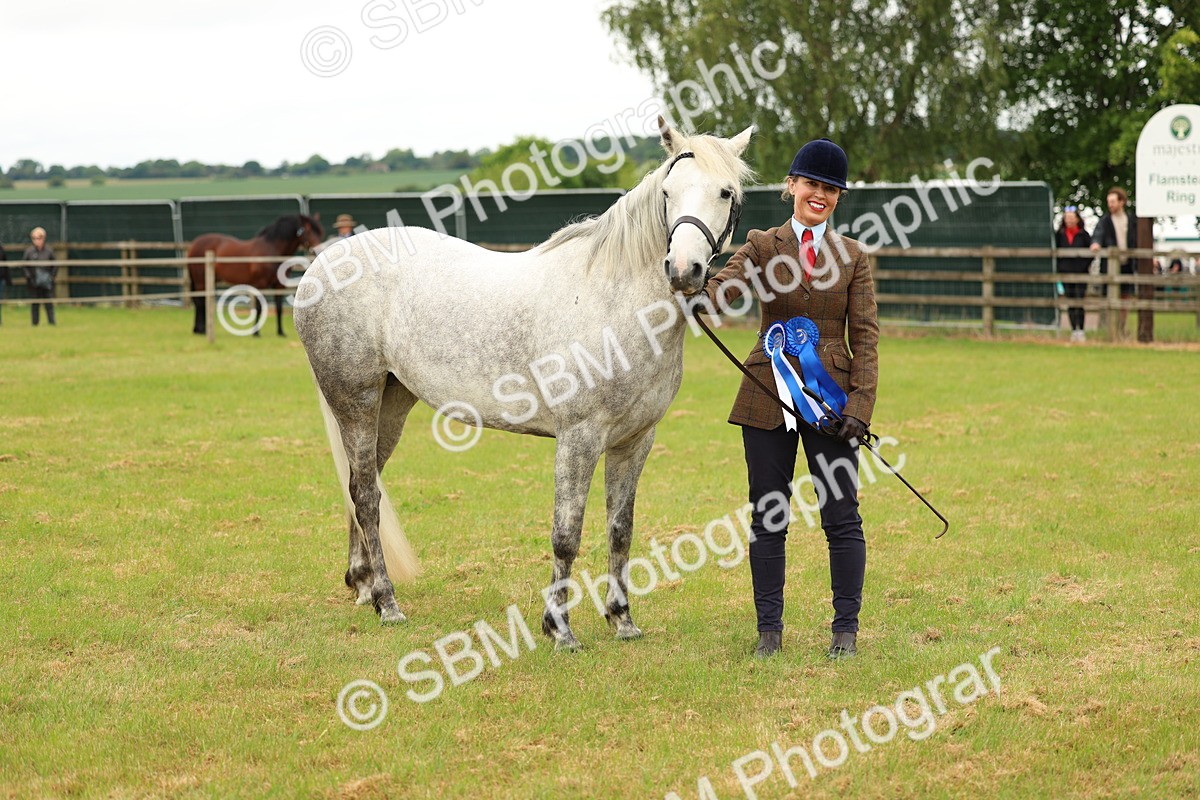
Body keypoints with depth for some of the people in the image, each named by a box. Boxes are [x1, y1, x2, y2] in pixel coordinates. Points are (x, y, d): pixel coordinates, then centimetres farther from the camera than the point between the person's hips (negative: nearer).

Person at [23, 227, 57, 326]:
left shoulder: (49, 251, 1)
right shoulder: (29, 251, 1)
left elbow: (55, 266, 7)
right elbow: (25, 266, 5)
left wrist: (52, 276, -4)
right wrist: (28, 276, -6)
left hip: (47, 282, 0)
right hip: (34, 283, 0)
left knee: (49, 303, -3)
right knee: (35, 303, 4)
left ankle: (51, 322, -2)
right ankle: (35, 323, 10)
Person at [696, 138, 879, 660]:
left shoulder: (852, 256, 7)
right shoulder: (762, 246, 5)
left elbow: (865, 335, 3)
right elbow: (725, 285, -14)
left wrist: (861, 401, -9)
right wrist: (691, 298, -37)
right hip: (768, 397, 0)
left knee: (842, 517, 1)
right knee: (767, 518, 4)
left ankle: (846, 628, 11)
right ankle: (769, 630, 13)